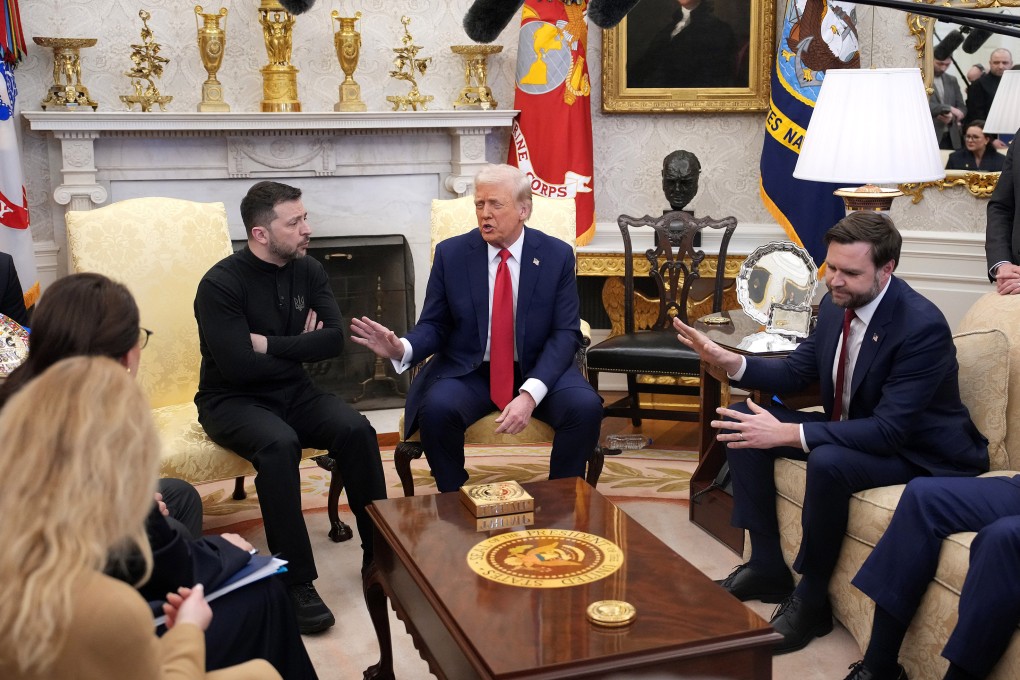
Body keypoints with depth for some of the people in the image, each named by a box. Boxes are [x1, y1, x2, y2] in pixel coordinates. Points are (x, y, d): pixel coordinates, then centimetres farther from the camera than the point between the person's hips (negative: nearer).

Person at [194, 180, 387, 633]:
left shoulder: (308, 271, 1)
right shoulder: (221, 284, -16)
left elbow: (333, 340, -9)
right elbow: (238, 366, -24)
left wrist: (270, 344, -17)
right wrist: (299, 346, -10)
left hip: (292, 392, 5)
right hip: (232, 401, -5)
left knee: (356, 430, -22)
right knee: (279, 443, -36)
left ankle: (379, 552, -10)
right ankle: (296, 581, -29)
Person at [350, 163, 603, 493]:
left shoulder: (557, 255, -3)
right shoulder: (451, 253, -1)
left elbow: (565, 333, -8)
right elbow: (434, 326, 2)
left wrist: (530, 393, -24)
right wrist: (402, 348, -24)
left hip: (538, 370, 0)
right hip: (467, 371, 0)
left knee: (585, 407, -28)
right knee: (436, 408, -32)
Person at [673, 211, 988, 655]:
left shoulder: (923, 327, -28)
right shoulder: (837, 304, -5)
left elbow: (888, 431, -32)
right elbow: (797, 372, 6)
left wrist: (788, 434, -38)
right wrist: (729, 361, -13)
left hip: (916, 449, -8)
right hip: (853, 429, 9)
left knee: (827, 462, -37)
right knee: (742, 422, -2)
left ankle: (811, 598, -13)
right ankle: (767, 567, 4)